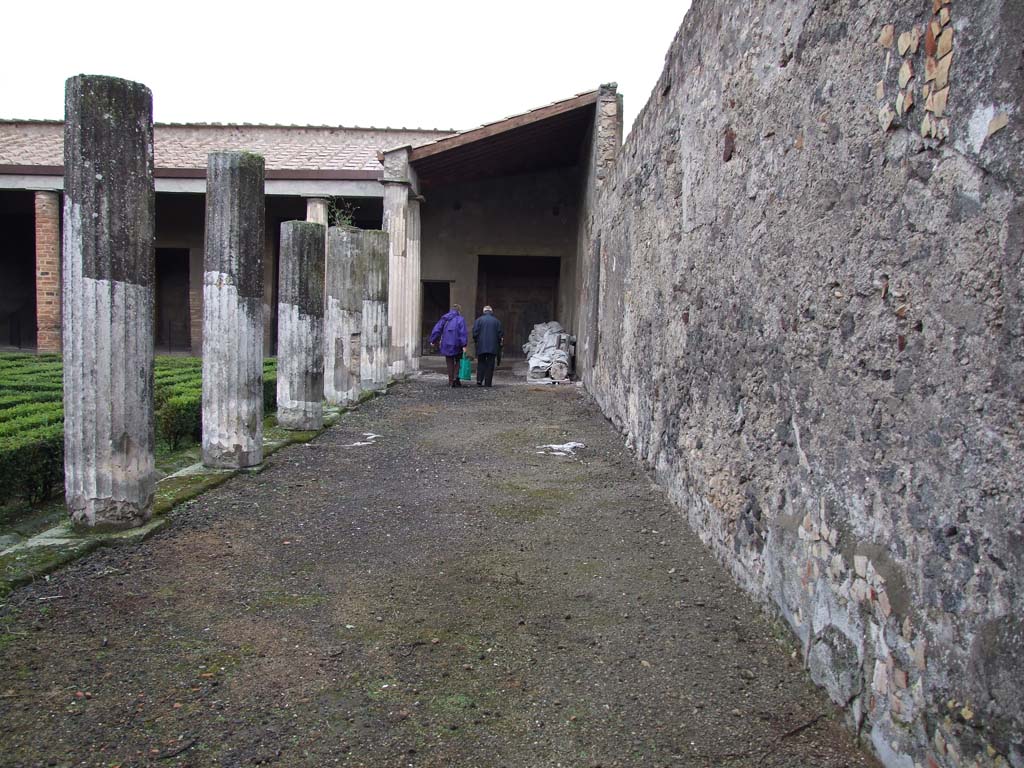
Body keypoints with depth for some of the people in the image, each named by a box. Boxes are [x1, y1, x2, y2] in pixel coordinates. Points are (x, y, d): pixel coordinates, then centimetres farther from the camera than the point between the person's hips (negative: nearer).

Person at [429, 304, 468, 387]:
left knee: (450, 363, 9)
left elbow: (436, 330, 6)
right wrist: (464, 345, -16)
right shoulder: (460, 319, -5)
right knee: (458, 361, 12)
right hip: (457, 345, -3)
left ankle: (451, 381, 8)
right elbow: (463, 333, -14)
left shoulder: (444, 319, 8)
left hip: (446, 345, 3)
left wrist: (433, 340, 13)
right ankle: (456, 377, -5)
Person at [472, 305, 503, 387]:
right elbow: (500, 334, 3)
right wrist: (499, 343, 15)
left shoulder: (479, 320, 0)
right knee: (490, 365, 3)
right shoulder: (496, 321, 3)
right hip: (493, 347, 0)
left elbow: (475, 333, -4)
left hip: (481, 346, 0)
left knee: (481, 363, 9)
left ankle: (479, 380, -4)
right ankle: (488, 383, 1)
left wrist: (476, 341, 11)